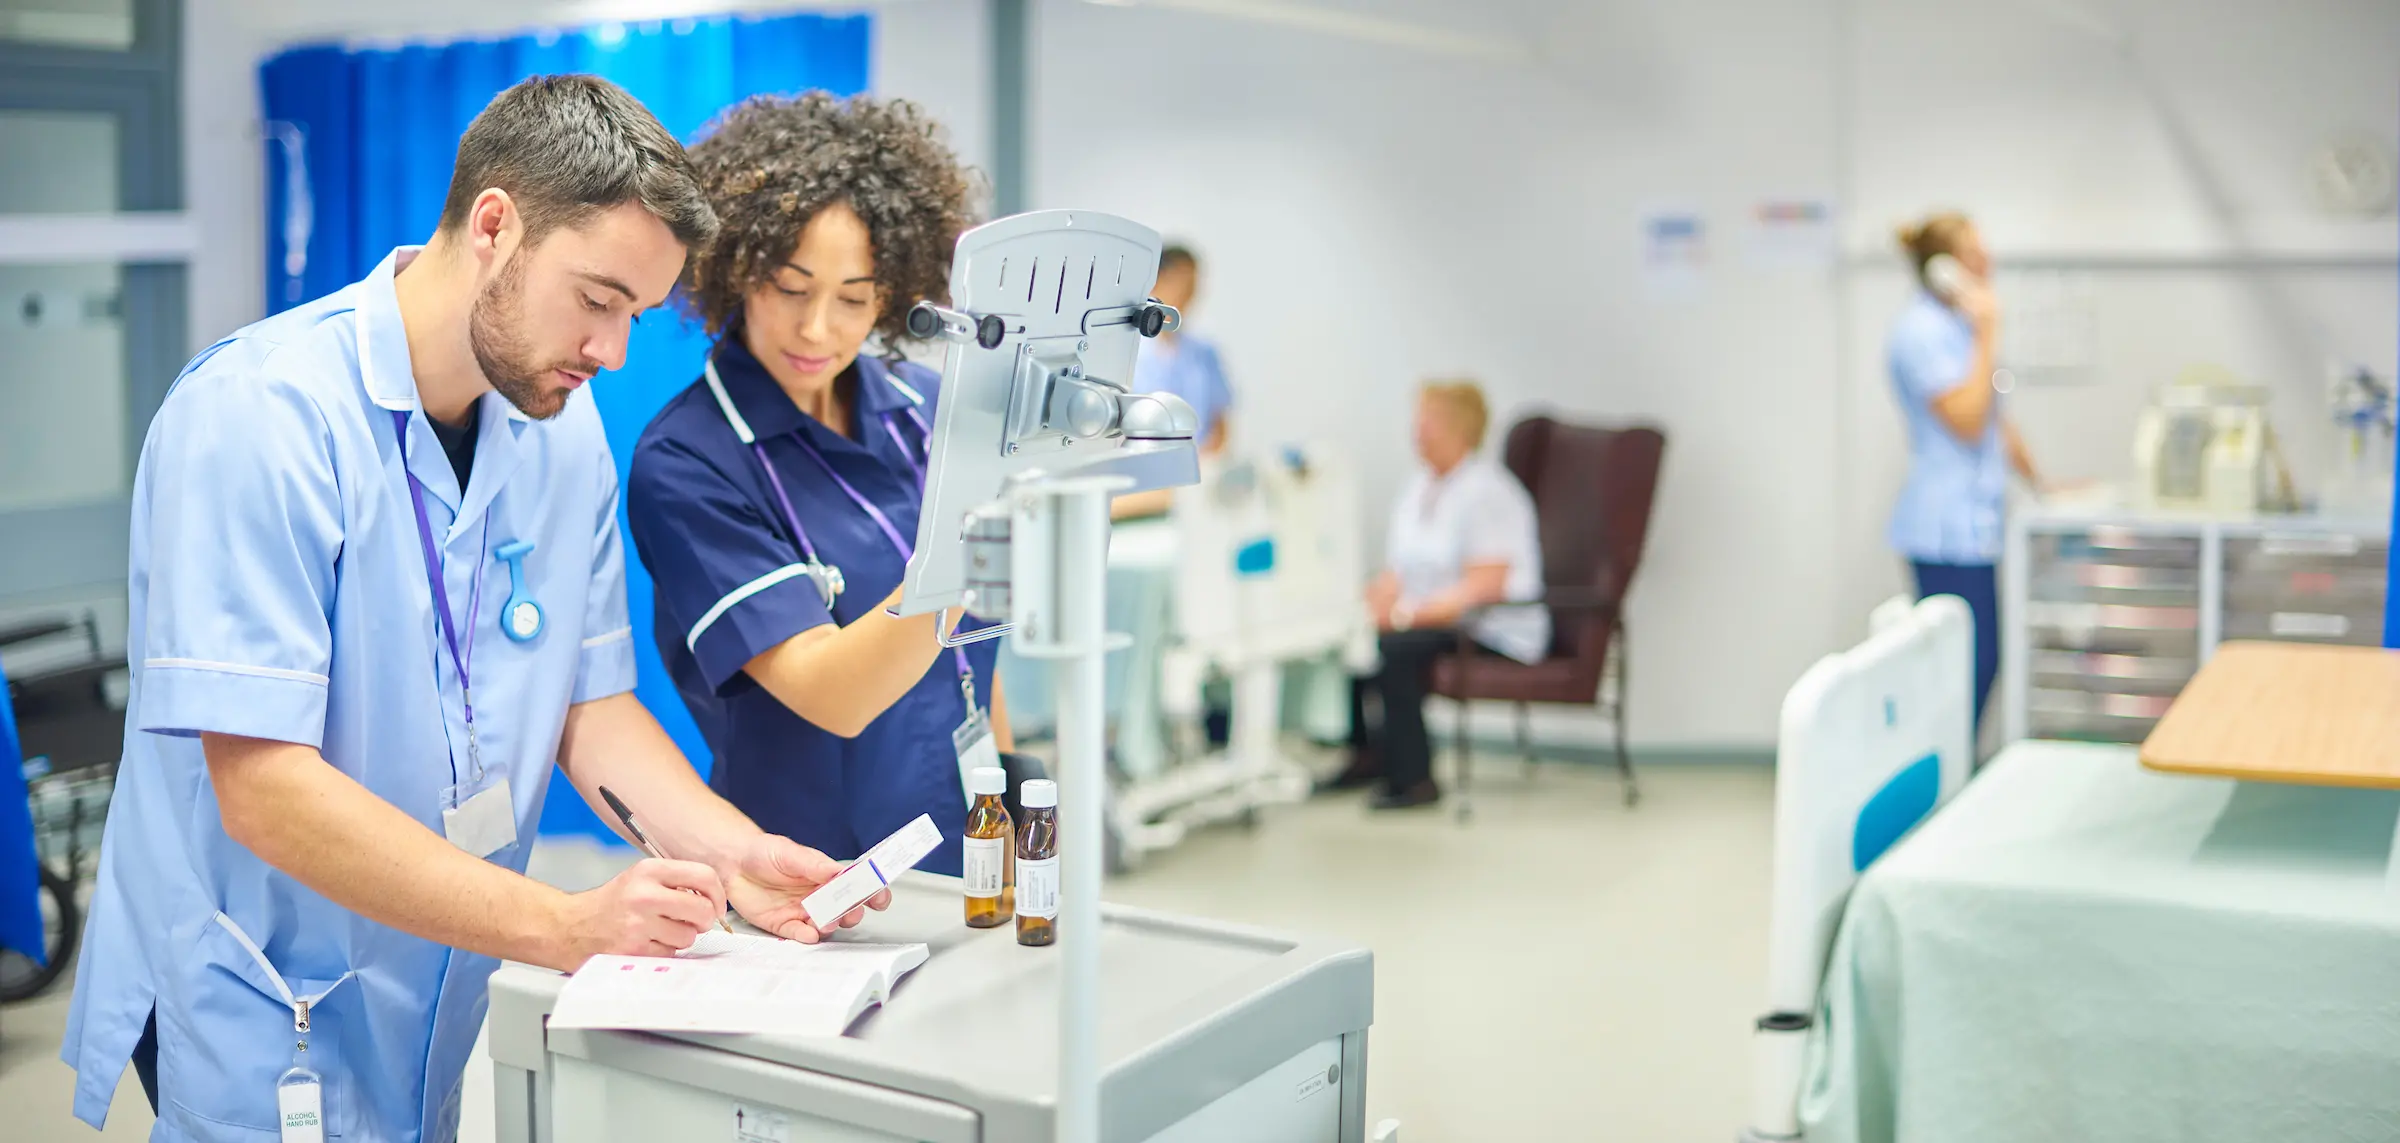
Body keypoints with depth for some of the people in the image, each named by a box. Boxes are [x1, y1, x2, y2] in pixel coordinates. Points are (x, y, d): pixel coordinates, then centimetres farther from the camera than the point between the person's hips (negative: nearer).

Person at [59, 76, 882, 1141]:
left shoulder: (563, 425, 0)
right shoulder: (258, 415, -22)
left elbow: (590, 702, 5)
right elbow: (264, 791, -26)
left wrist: (734, 852, -12)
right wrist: (567, 926, -30)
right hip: (256, 1028, -6)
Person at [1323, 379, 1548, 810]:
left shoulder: (1487, 492, -13)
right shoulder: (1418, 487, 13)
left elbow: (1485, 586, -21)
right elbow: (1396, 573, 15)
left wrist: (1404, 614, -24)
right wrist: (1371, 604, -7)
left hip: (1494, 631, -8)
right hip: (1428, 620, 8)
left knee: (1391, 648, -30)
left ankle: (1413, 779, -19)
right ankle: (1366, 754, 0)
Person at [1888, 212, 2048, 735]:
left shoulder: (1957, 324, 18)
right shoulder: (1922, 329, -13)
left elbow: (1997, 420, 25)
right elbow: (1967, 420, -19)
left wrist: (2040, 484, 27)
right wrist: (1987, 336, -14)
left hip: (1974, 528, 10)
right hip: (1946, 531, -10)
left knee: (1981, 665, 8)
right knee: (1967, 667, -10)